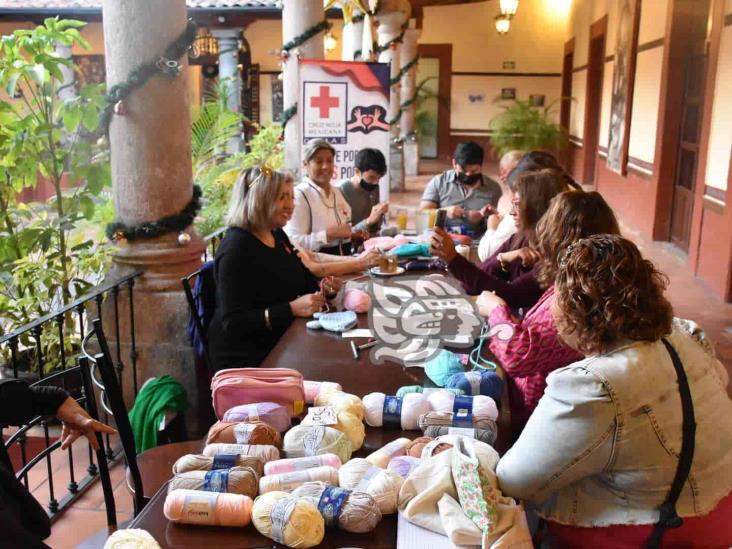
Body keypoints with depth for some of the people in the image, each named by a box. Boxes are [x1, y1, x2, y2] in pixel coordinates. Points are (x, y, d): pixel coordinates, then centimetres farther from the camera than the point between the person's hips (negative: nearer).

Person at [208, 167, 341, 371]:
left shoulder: (278, 235, 9)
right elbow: (234, 322, -23)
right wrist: (292, 309, -29)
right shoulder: (236, 249, -17)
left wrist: (322, 287, -2)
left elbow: (300, 278, 21)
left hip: (280, 343, 8)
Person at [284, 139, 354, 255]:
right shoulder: (299, 195, -10)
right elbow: (294, 242, -20)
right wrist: (329, 235, -22)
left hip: (343, 257, 5)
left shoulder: (337, 192, 13)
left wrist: (353, 234, 7)